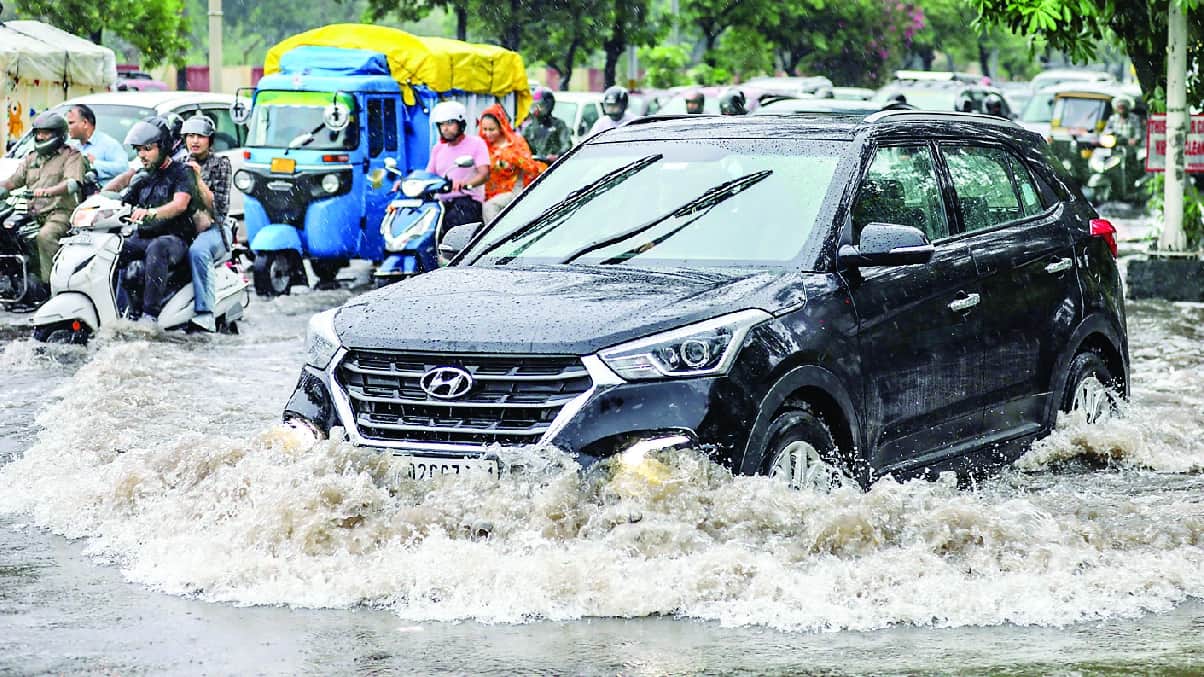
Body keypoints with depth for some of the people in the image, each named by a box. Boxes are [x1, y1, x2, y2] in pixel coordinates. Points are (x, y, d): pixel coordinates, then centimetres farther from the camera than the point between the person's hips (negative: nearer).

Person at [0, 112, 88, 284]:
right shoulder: (31, 158, 25)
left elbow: (73, 183, -15)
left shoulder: (72, 156, 3)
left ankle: (48, 281, -37)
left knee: (44, 237, -36)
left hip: (60, 213, -7)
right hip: (33, 214, 7)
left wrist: (47, 191, -32)